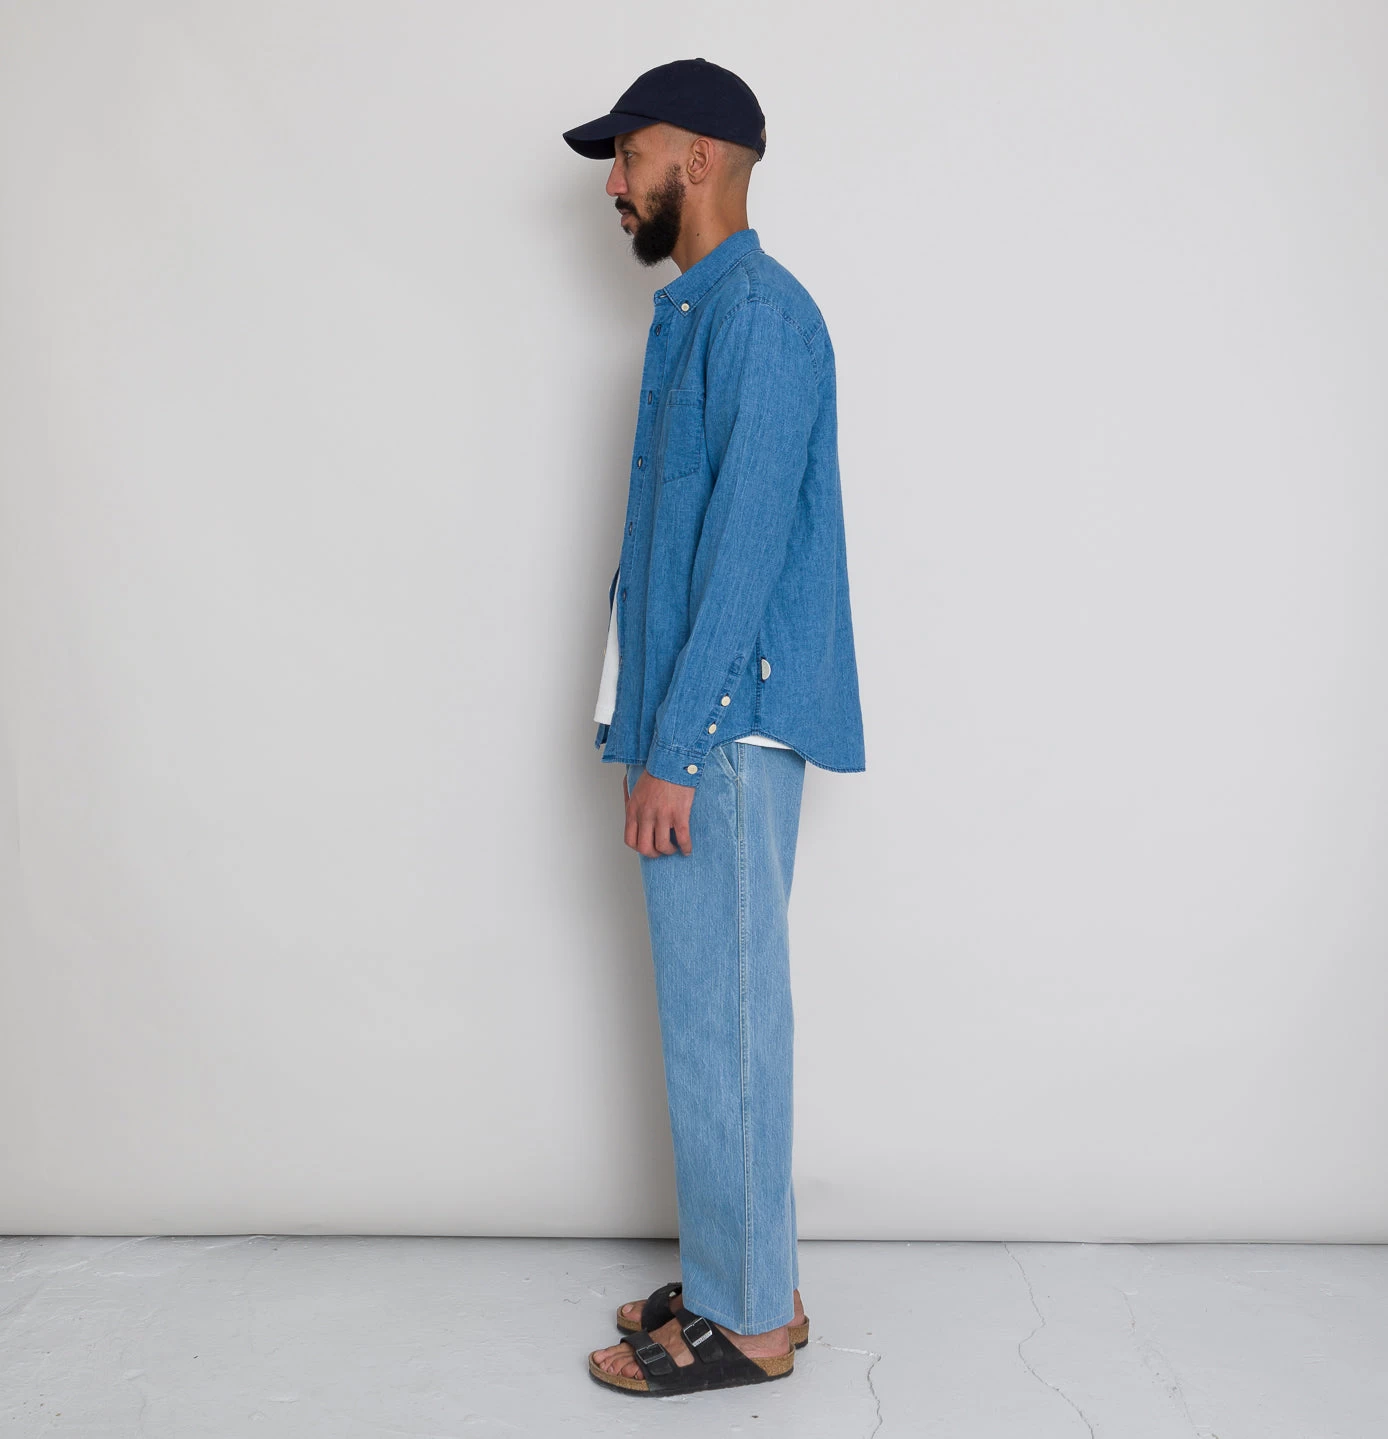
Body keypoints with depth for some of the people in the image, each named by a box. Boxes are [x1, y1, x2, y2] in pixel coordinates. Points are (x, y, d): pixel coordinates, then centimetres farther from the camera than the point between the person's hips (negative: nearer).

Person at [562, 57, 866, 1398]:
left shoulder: (759, 313, -11)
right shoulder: (696, 314, 19)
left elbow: (745, 544, -19)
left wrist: (675, 749, -21)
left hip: (726, 730, -10)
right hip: (695, 723, 10)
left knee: (720, 1020, -1)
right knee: (714, 1015, 15)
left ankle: (746, 1319, 14)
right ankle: (738, 1279, 28)